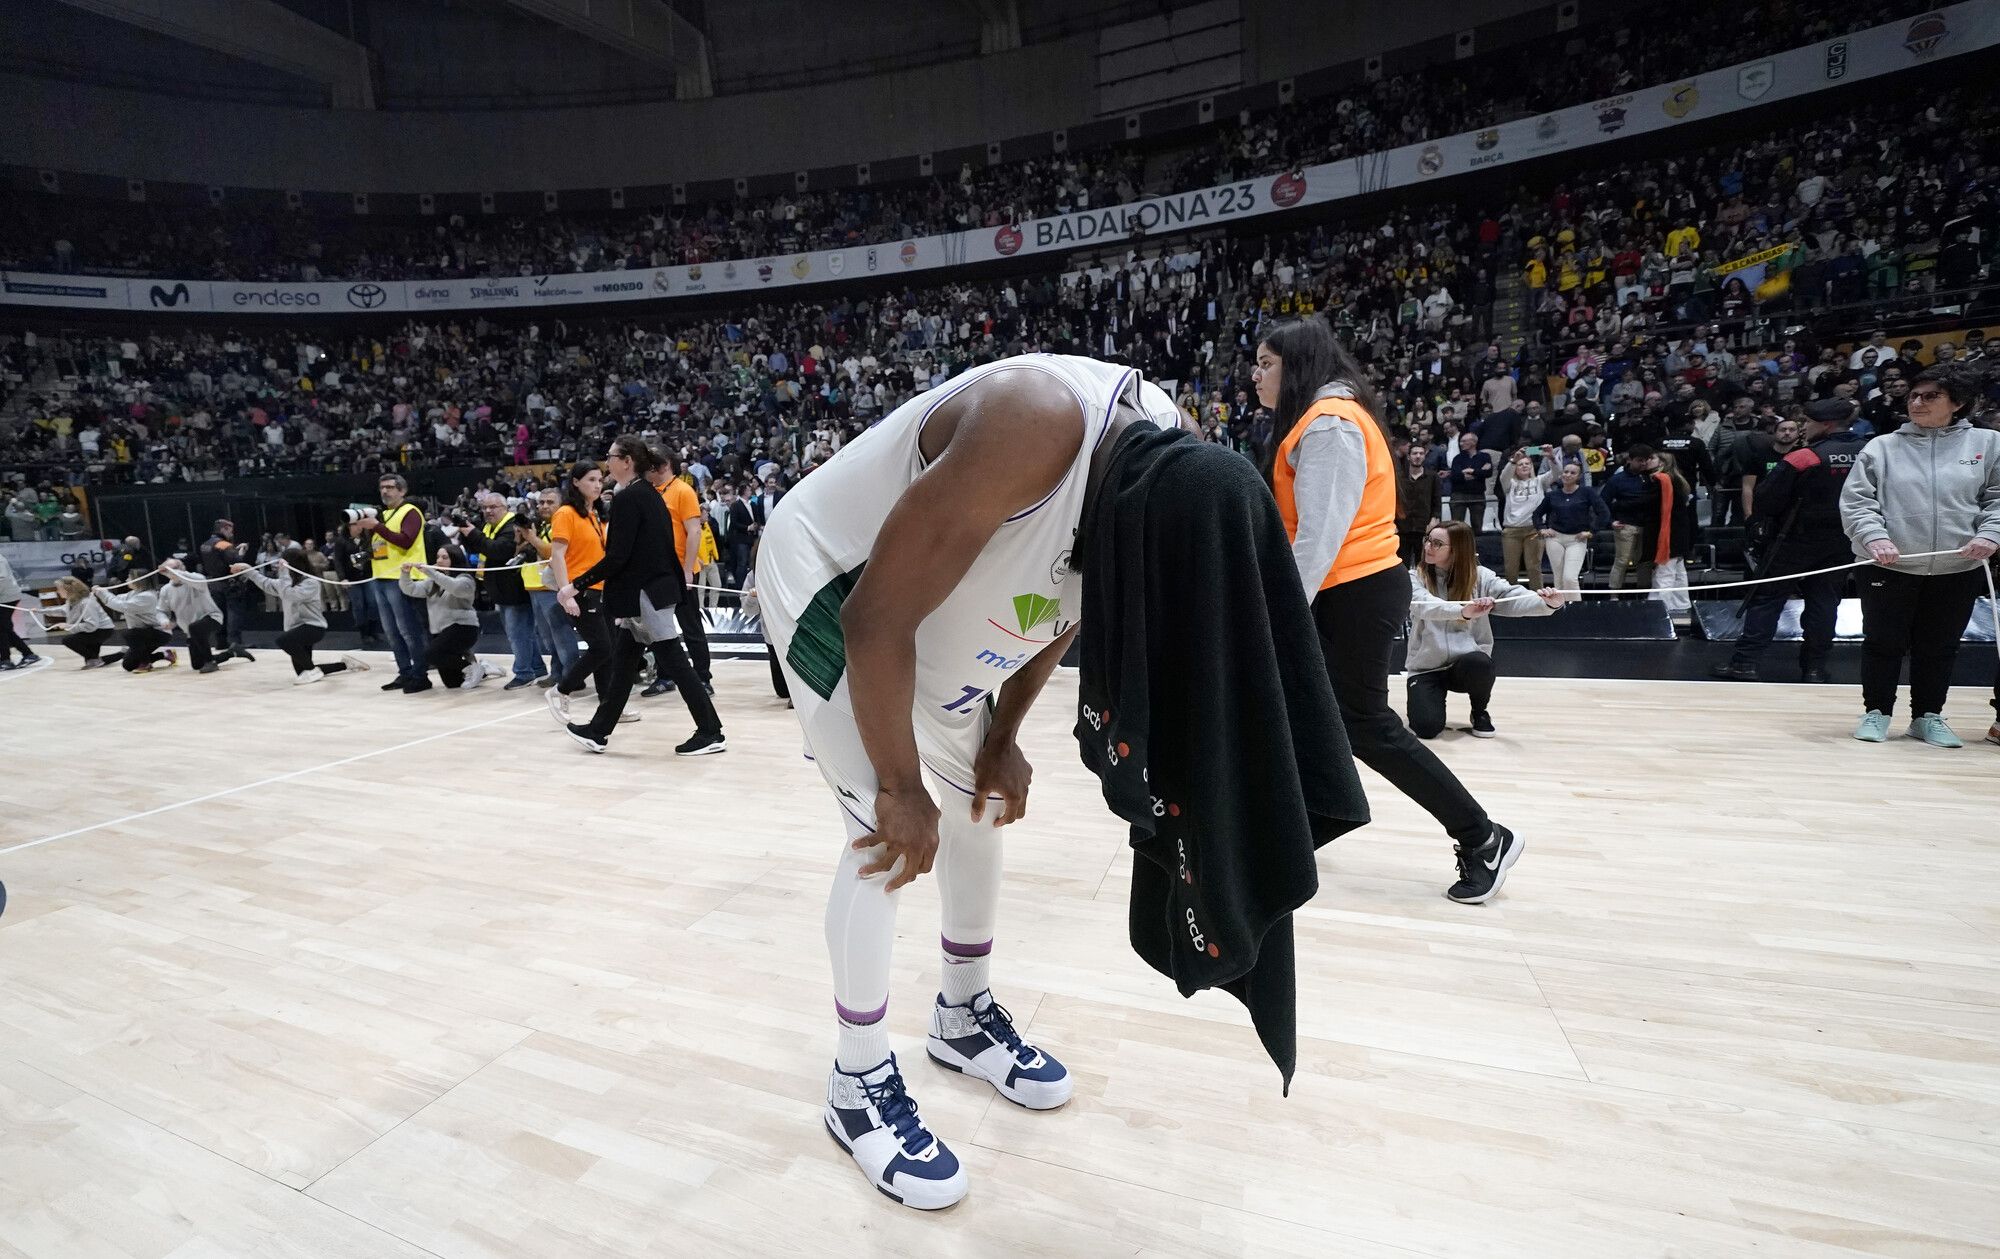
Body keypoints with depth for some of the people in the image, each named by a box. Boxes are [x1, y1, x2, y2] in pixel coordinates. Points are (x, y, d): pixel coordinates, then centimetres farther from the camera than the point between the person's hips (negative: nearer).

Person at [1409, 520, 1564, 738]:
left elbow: (1513, 598, -14)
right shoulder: (1415, 577, -5)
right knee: (1427, 727, -23)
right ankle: (1430, 701, 17)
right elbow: (1424, 606, -25)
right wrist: (1463, 612, -46)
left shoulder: (1479, 577, 0)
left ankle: (1480, 713, -1)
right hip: (1426, 667, -1)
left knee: (1479, 662, -35)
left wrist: (1547, 603, -37)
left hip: (1466, 665, 1)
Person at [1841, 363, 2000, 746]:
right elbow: (1856, 501, -4)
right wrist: (1875, 538, -18)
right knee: (1883, 643, 5)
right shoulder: (1882, 447, 2)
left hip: (1957, 571, 2)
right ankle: (1877, 712, 18)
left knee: (1939, 648, 11)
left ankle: (1928, 716, 24)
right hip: (1888, 567, -1)